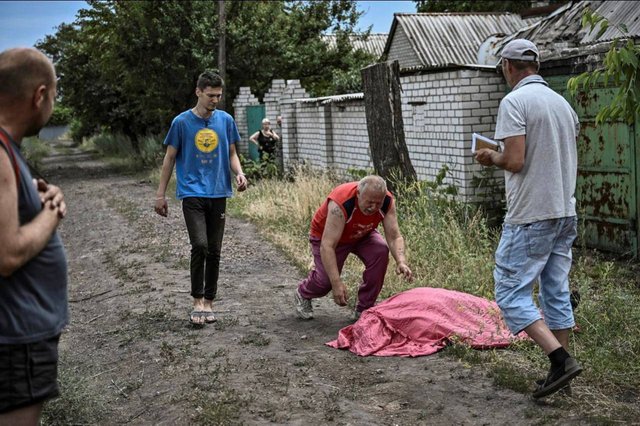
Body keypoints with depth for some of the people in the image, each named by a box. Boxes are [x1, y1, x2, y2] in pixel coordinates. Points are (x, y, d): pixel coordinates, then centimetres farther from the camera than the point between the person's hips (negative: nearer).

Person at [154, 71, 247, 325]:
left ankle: (209, 301, 19)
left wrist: (239, 173, -8)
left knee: (214, 251, 7)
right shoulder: (182, 122, -1)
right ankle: (197, 300, -2)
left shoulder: (226, 120, 5)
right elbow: (170, 158, 4)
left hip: (218, 193, 3)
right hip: (192, 192, -3)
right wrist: (160, 194, 3)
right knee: (200, 245, -17)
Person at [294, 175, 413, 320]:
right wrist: (337, 283, -48)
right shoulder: (341, 203, -40)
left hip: (361, 234, 4)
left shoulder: (387, 201, -26)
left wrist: (401, 261, -44)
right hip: (327, 235, -4)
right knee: (327, 279, -19)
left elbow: (394, 237, -24)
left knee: (381, 251, -24)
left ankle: (363, 310, -7)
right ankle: (302, 294, 21)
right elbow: (327, 247, -42)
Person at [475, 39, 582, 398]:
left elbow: (515, 161, -22)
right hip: (566, 214, 8)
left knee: (512, 294, -2)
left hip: (531, 217, -8)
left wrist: (491, 158, -1)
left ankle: (561, 359, -11)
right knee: (557, 292, 13)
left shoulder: (515, 101, -12)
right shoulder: (563, 103, 12)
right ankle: (561, 369, 18)